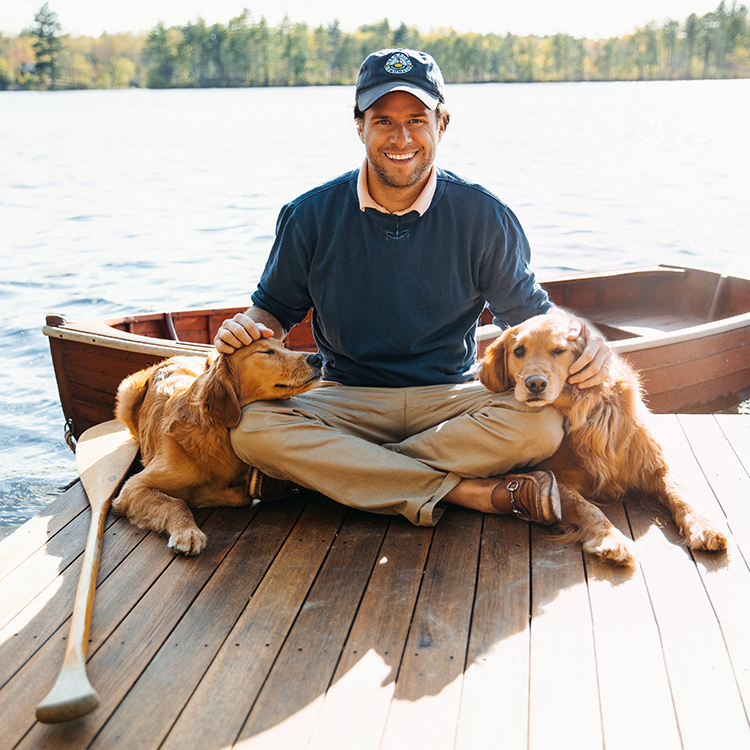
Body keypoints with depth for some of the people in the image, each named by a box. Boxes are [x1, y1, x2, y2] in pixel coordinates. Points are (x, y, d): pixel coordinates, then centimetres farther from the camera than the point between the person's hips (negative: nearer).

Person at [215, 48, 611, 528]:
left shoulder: (483, 218, -3)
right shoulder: (312, 216, -2)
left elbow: (531, 314, 5)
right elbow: (275, 308, 11)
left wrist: (581, 336, -17)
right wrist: (249, 327, -13)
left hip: (452, 398, 0)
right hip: (348, 400, 1)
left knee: (542, 421, -30)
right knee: (252, 428, -30)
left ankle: (332, 469, -20)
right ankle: (476, 492, -27)